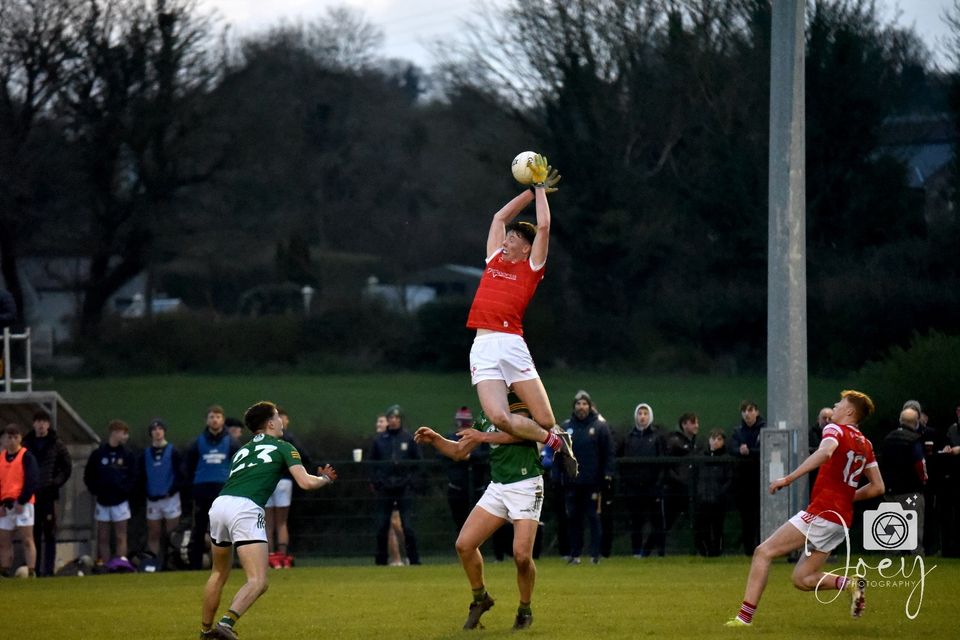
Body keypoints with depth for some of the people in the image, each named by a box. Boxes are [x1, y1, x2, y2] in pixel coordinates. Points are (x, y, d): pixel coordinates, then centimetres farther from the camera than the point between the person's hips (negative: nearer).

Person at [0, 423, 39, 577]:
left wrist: (22, 502, -14)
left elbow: (32, 481, -9)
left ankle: (30, 573, -13)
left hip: (22, 505, -6)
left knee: (27, 540, -8)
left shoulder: (26, 457, -2)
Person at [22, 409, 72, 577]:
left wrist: (57, 482, -4)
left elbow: (67, 467, 7)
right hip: (31, 494, 2)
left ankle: (49, 568, -1)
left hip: (49, 494, -2)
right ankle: (35, 568, 7)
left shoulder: (56, 444, 3)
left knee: (50, 533, -2)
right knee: (34, 534, 3)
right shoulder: (27, 444, 8)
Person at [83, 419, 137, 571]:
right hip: (102, 502, 1)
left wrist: (125, 490, -12)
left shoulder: (128, 455, 3)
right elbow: (88, 476, 7)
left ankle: (121, 563, -6)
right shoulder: (98, 454, 2)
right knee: (103, 538, 3)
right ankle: (104, 566, 6)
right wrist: (94, 491, -4)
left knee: (120, 536, -4)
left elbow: (133, 477, 1)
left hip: (120, 501, -1)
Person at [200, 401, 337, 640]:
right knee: (258, 582, -11)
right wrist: (325, 479, 25)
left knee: (218, 574, 26)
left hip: (219, 504, 7)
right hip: (245, 510, -7)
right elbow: (306, 483, 4)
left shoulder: (242, 450, 30)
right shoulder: (283, 448, 13)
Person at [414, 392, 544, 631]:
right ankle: (480, 599, 15)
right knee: (464, 544, -5)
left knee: (522, 554, -16)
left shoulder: (521, 403, -5)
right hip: (497, 486, 7)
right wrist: (435, 439, 6)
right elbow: (459, 450, 22)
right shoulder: (486, 415, 16)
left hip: (525, 486, -7)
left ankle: (525, 610, 7)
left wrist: (485, 436, -33)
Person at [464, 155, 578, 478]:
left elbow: (544, 226, 4)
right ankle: (554, 441, 9)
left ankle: (558, 438, 32)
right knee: (498, 417, -16)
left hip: (511, 344, -4)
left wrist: (541, 188, 16)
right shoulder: (495, 260, 22)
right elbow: (500, 216, 29)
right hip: (482, 350, 4)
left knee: (546, 421, -4)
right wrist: (532, 190, 31)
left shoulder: (531, 268, 10)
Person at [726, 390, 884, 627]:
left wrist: (789, 478, -29)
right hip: (842, 519, 8)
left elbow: (825, 452, -28)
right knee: (802, 579, 14)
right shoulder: (865, 444, 17)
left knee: (763, 552, -4)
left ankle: (744, 616, -11)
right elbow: (878, 487, 18)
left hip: (821, 512, -8)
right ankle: (851, 584, -4)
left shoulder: (835, 429, -5)